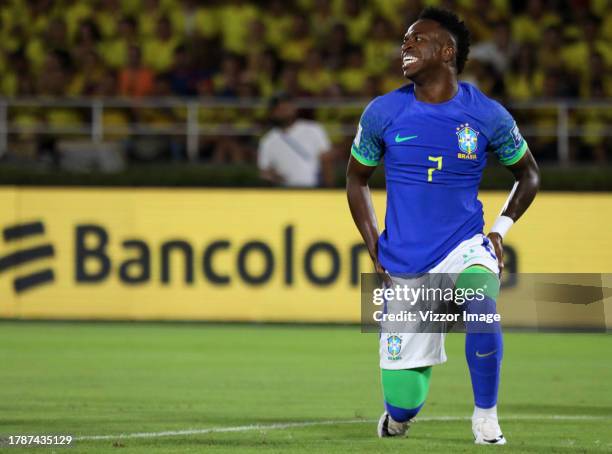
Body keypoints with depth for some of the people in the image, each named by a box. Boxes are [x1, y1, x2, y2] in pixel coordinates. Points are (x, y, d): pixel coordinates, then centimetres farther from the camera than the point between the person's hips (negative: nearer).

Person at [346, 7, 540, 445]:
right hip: (403, 263, 1)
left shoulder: (487, 115, -6)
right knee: (404, 404, 0)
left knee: (482, 309, -37)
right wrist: (376, 251, 4)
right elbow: (357, 178, 12)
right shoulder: (383, 112, -4)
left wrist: (500, 229, 0)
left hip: (465, 247, -1)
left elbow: (528, 173, 11)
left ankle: (486, 421, -15)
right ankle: (398, 419, 40)